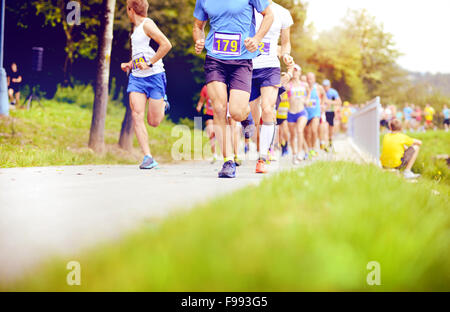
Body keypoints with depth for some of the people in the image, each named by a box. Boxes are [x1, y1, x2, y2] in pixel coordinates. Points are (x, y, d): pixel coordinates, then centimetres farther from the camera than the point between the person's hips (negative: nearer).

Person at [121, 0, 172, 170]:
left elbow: (166, 45, -20)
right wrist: (130, 64, 16)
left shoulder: (147, 24, -9)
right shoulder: (136, 29, 16)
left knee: (153, 122, -2)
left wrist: (149, 63, -20)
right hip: (136, 78, 7)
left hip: (154, 76, -7)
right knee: (137, 115, -13)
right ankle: (148, 157, -15)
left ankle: (163, 104, 32)